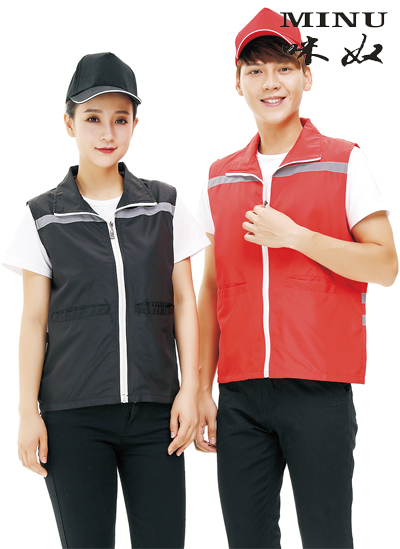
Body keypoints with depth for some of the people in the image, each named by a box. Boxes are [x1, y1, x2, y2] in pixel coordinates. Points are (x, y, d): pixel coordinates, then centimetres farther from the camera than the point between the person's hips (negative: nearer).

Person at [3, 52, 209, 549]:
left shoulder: (164, 207, 7)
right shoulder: (44, 218, 4)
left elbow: (184, 302, 8)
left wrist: (189, 388, 0)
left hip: (154, 410, 1)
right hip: (73, 415, -1)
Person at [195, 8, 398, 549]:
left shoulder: (344, 162, 3)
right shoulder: (221, 178, 13)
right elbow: (211, 288, 14)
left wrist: (294, 235, -12)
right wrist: (202, 389, 10)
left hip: (319, 389, -3)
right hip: (240, 393, 4)